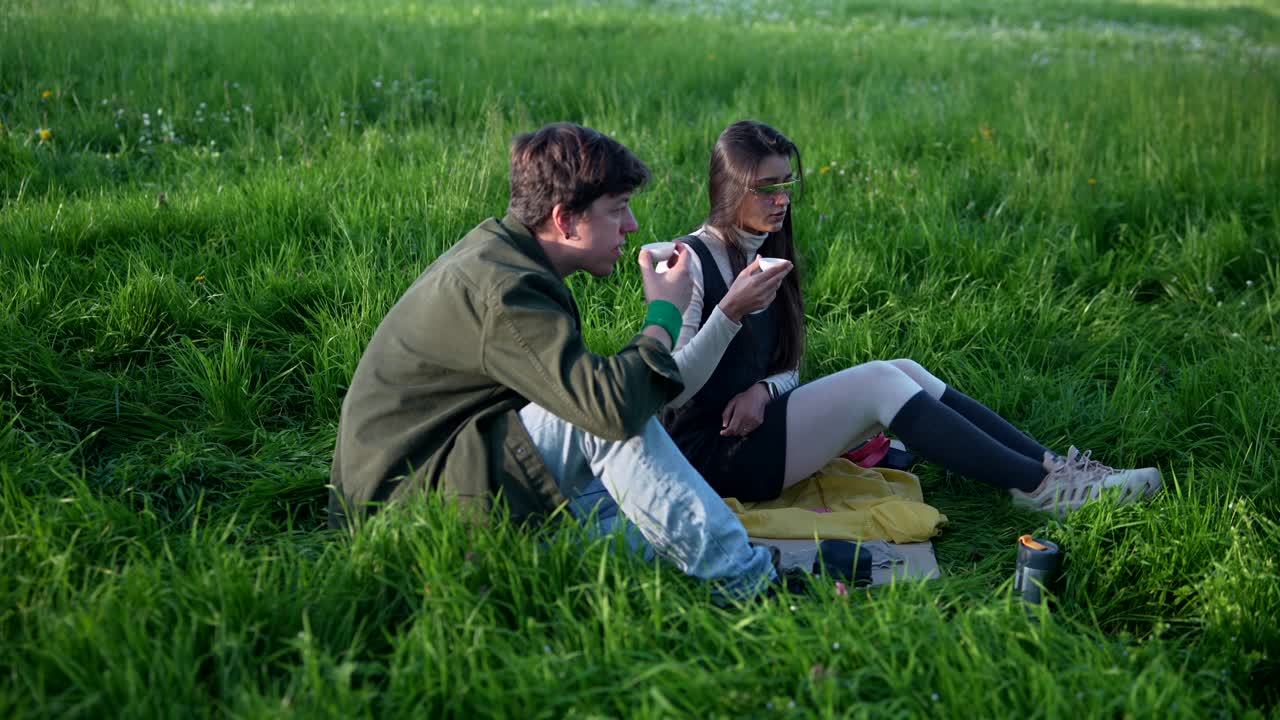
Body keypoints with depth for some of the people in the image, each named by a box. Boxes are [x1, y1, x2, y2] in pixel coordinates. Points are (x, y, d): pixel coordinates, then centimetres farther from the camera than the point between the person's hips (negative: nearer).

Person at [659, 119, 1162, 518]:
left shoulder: (766, 253, 11)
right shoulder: (692, 262, -15)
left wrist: (762, 390, -8)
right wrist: (729, 313, -30)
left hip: (756, 425, 8)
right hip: (708, 454, -8)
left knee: (905, 373, -6)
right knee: (878, 382, -20)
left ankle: (1052, 468, -8)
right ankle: (1039, 488, -15)